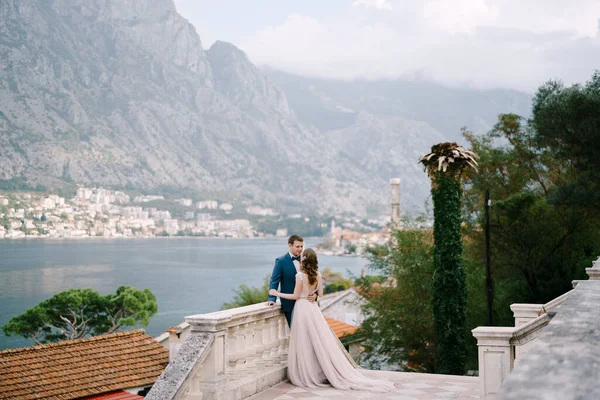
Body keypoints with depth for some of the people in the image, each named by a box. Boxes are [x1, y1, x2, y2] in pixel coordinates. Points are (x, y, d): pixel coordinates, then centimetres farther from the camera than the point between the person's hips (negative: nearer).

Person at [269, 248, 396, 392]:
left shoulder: (300, 275, -15)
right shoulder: (317, 276, 4)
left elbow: (295, 296, -10)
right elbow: (320, 294, 10)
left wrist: (277, 294, 0)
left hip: (302, 309, -6)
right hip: (313, 308, 6)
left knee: (306, 344, 2)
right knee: (321, 341, 10)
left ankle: (308, 375, 8)